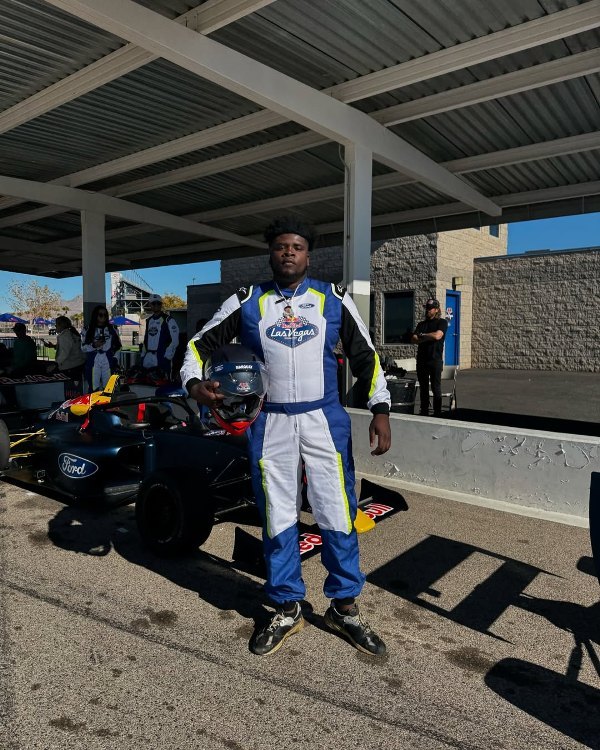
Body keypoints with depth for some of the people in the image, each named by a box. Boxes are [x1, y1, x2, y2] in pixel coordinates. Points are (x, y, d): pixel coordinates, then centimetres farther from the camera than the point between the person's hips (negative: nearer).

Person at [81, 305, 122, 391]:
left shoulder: (112, 329, 10)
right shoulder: (87, 330, 5)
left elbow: (117, 345, 15)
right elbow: (83, 347, 2)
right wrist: (94, 345, -16)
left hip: (108, 362, 2)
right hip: (93, 362, -1)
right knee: (94, 388, -5)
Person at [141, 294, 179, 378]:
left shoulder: (168, 320, -2)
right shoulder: (148, 321, 19)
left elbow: (175, 340, -8)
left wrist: (167, 356, -14)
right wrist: (143, 355, 16)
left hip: (161, 358, -7)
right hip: (148, 359, 7)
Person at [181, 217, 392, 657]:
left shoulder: (334, 300, 3)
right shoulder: (246, 303, 3)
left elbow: (366, 356, 7)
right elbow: (200, 344, 8)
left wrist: (381, 411, -2)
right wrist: (194, 383, -12)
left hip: (325, 421, 0)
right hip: (270, 425, 1)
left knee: (338, 516, 4)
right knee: (277, 520, 10)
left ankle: (345, 608, 26)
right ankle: (288, 610, 29)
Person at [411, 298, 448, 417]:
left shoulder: (442, 322, 3)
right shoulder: (421, 324, 18)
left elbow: (437, 335, -15)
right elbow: (413, 339, 6)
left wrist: (422, 335, -1)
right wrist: (428, 338, -8)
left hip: (435, 359, -5)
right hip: (421, 359, 5)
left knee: (436, 387, -3)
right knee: (423, 388, 7)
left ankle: (437, 413, 2)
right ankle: (424, 412, 14)